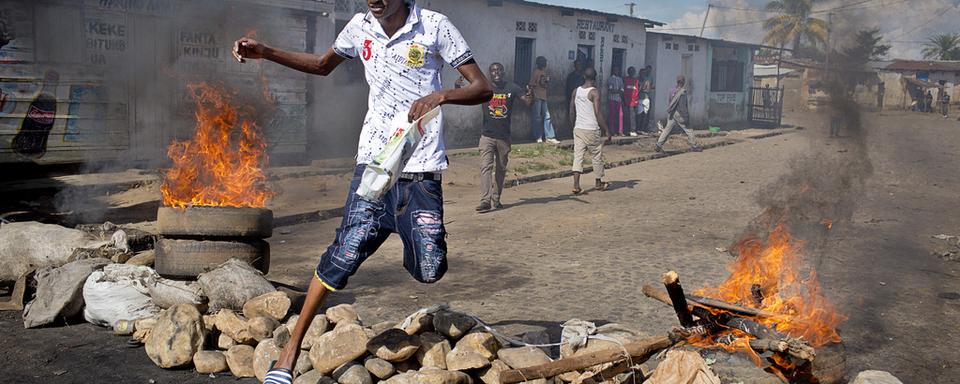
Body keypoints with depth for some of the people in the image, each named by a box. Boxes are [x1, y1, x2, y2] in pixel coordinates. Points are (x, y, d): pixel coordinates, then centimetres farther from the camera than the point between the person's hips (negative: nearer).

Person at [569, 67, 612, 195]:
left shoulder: (576, 91, 6)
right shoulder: (594, 92, -12)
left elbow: (572, 112, 12)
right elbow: (597, 113, -17)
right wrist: (607, 131, -13)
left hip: (578, 129, 5)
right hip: (592, 130, -4)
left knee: (578, 156, 1)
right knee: (597, 156, 13)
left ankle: (576, 185, -11)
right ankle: (598, 183, 26)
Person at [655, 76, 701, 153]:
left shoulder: (673, 91, 6)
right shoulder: (682, 92, -16)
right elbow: (682, 106, -18)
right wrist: (686, 117, -13)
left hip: (671, 114, 7)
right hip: (679, 114, -7)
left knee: (667, 129, 7)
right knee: (688, 130, 5)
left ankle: (658, 145, 2)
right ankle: (694, 146, 11)